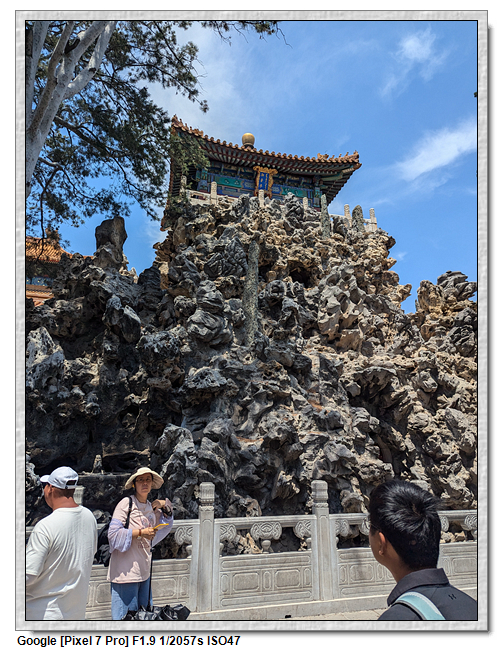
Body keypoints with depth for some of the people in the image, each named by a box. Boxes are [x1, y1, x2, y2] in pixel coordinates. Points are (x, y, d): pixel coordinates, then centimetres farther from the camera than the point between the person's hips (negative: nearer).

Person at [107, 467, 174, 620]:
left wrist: (165, 506, 11)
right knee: (125, 617, -2)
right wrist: (140, 532, -15)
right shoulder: (126, 503, -8)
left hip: (144, 571, 7)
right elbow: (113, 534, -14)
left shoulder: (152, 507, 11)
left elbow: (165, 526, 28)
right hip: (126, 571, -7)